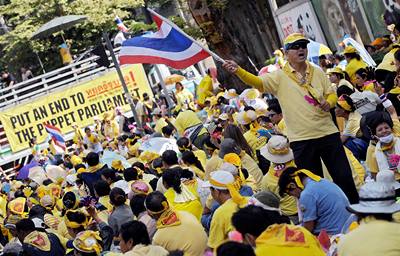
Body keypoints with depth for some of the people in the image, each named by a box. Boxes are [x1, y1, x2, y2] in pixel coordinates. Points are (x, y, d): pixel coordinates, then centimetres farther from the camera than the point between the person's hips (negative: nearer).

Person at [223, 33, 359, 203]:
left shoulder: (318, 73, 8)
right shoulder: (280, 77, -3)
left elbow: (331, 94, 15)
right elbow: (257, 82, -17)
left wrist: (329, 103, -9)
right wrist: (238, 71, -35)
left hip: (328, 133, 2)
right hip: (302, 140, -2)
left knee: (344, 177, 6)